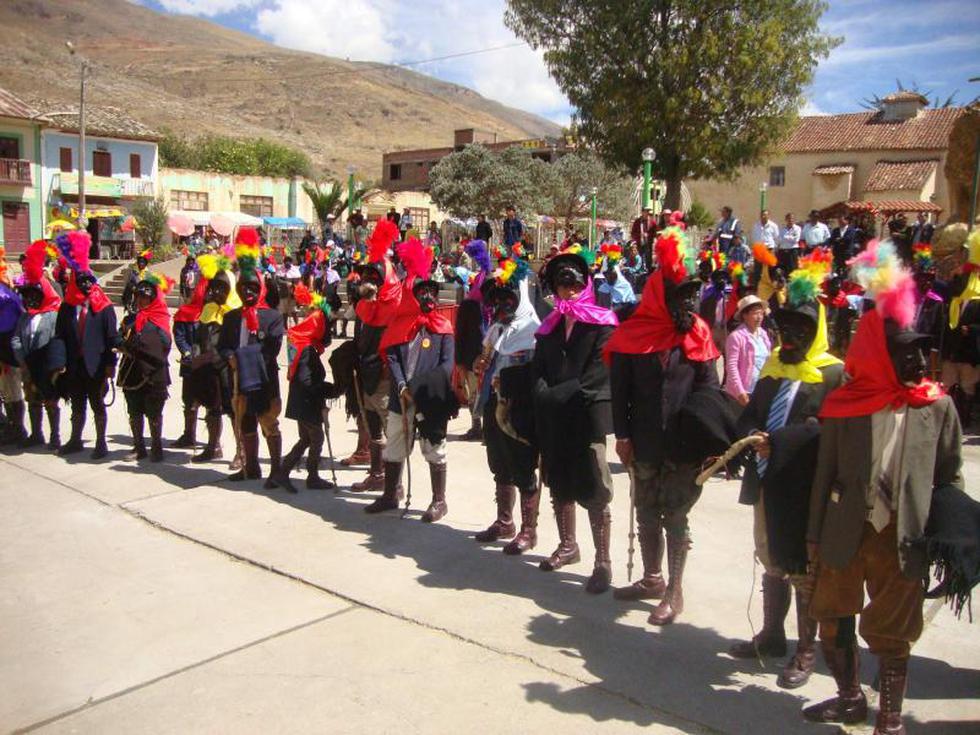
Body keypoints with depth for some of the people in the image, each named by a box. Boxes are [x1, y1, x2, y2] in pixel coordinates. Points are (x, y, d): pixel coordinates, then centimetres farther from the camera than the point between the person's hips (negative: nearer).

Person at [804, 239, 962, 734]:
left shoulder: (937, 407, -3)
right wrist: (815, 534, 4)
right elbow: (825, 473, 3)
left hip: (903, 539, -2)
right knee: (833, 619, 14)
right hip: (846, 533, 2)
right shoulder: (844, 404, -2)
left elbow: (950, 479, 1)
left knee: (891, 634, 9)